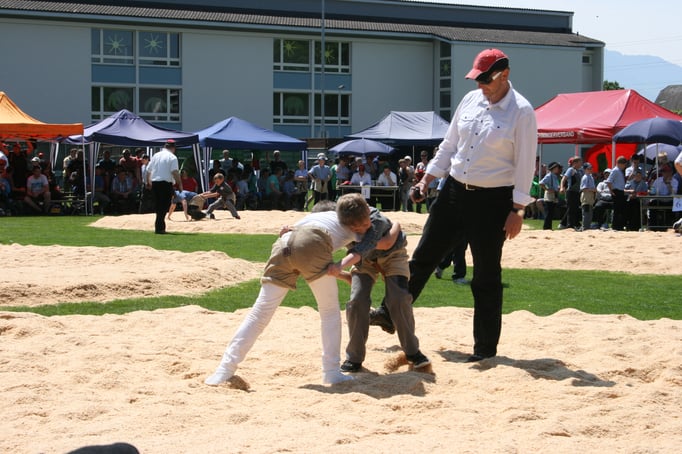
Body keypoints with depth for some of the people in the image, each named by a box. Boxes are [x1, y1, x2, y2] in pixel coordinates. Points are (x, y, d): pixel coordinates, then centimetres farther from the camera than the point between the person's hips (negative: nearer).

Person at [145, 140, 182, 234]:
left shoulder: (155, 155, 13)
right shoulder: (172, 157, -5)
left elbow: (148, 170, 16)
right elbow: (175, 172, -16)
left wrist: (148, 182, 28)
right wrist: (179, 184, -10)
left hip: (154, 183, 6)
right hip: (166, 183, -6)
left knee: (157, 205, 15)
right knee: (164, 205, -3)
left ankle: (160, 226, 18)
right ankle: (159, 227, -11)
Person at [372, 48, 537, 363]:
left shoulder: (521, 112, -11)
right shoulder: (471, 100, 7)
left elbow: (524, 165, -12)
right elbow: (449, 145, 15)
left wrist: (517, 210, -15)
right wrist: (427, 179, 9)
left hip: (492, 200, -6)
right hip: (454, 192, 6)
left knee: (486, 275, 1)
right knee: (424, 256, 12)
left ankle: (485, 347, 10)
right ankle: (391, 313, 26)